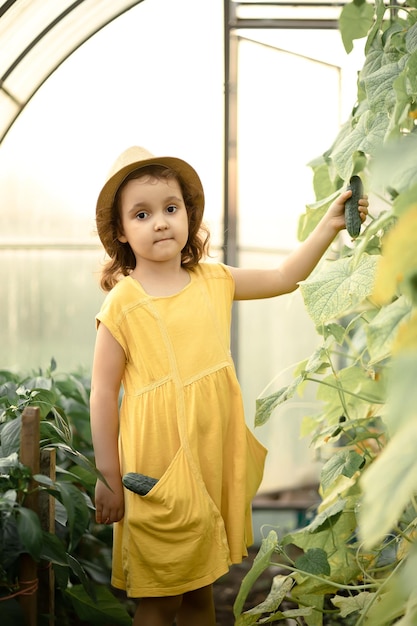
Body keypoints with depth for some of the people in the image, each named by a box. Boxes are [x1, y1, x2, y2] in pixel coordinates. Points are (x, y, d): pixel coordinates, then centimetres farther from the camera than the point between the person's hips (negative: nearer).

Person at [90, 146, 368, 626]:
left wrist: (329, 225, 6)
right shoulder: (123, 303, -11)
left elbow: (284, 278, 16)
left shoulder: (214, 281, 5)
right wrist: (108, 478, -8)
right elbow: (103, 393, -9)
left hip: (213, 463, 5)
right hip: (158, 472, -5)